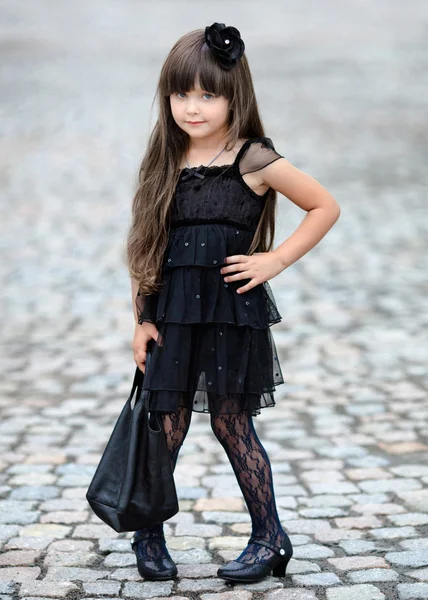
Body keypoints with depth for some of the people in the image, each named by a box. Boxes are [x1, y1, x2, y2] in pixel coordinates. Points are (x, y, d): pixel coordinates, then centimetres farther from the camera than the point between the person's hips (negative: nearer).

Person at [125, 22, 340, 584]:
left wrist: (276, 260, -5)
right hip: (174, 314, 3)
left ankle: (269, 537, 16)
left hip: (234, 311, -3)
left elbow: (326, 207, 1)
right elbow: (149, 247, 8)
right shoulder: (168, 165, 6)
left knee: (232, 423, 2)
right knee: (167, 424, 5)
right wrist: (143, 319, 3)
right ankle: (148, 534, 19)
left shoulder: (254, 162, -5)